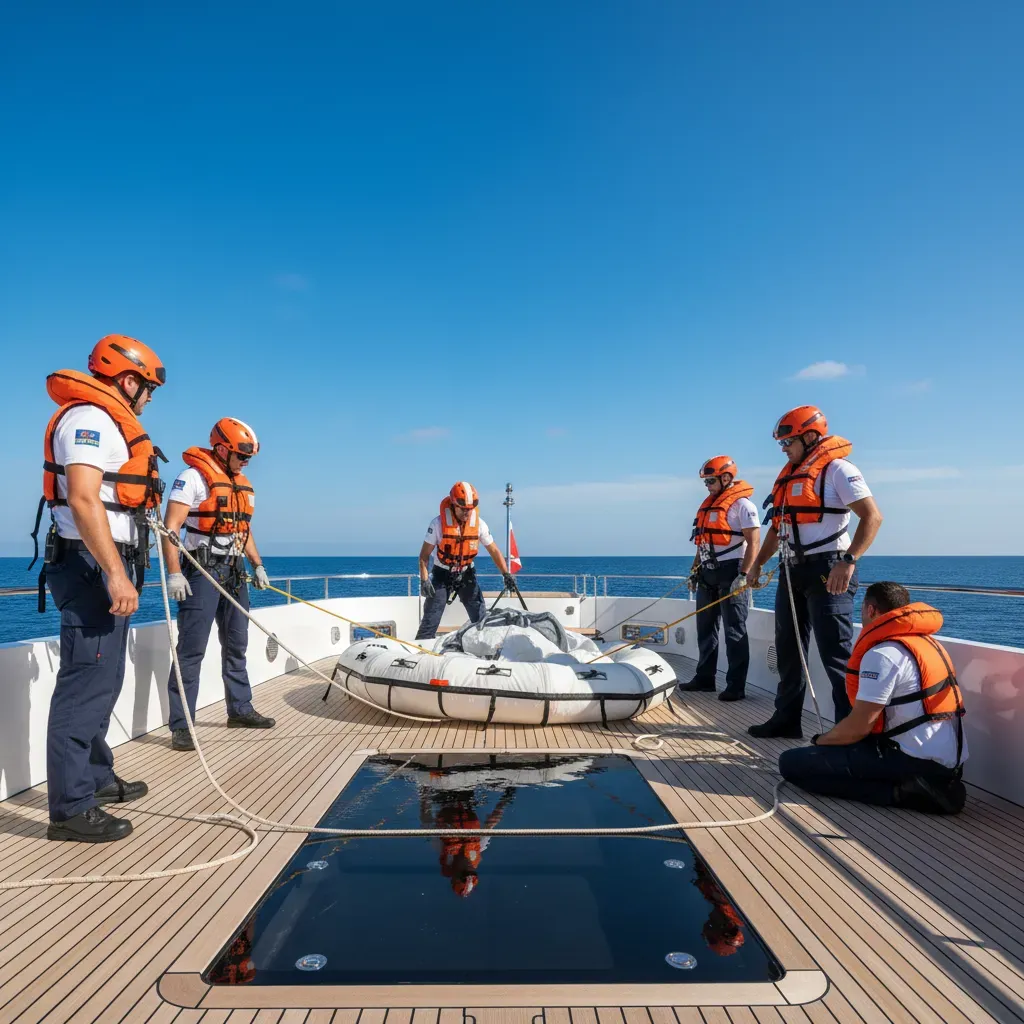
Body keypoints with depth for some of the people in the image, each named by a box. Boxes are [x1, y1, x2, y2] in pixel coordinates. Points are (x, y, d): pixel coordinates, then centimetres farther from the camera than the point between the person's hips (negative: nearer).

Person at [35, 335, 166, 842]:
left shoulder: (106, 423, 21)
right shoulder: (89, 417, -11)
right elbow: (83, 500, -24)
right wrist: (115, 573, -29)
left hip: (105, 566, 11)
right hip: (92, 566, -11)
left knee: (102, 680, 18)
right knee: (87, 682, -8)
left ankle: (96, 778, 30)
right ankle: (70, 809, -1)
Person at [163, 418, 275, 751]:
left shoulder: (243, 485, 15)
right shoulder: (193, 477, -10)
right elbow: (171, 526, -16)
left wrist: (257, 565, 15)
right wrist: (174, 573, -22)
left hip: (235, 573, 8)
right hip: (202, 571, -8)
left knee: (236, 646, 16)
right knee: (192, 649, -6)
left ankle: (240, 710, 29)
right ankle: (181, 726, 0)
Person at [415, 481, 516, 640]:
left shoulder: (479, 524, -10)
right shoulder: (439, 523, -18)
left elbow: (494, 551, -2)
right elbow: (425, 554, -12)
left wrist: (506, 574, -12)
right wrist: (424, 580, -22)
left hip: (466, 574, 3)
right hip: (442, 575, -3)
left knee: (482, 617, 3)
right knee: (430, 619, -6)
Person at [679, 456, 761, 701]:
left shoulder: (742, 504, -9)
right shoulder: (709, 504, 16)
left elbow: (753, 543, -15)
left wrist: (743, 576, -21)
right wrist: (695, 568, 18)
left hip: (730, 573, -9)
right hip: (708, 573, 9)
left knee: (735, 632, -3)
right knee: (705, 628, 13)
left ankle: (736, 686, 1)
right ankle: (704, 678, 23)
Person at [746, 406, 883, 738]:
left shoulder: (836, 468, -9)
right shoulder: (789, 475, 17)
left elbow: (872, 516, -17)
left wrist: (848, 560, -27)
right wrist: (758, 563, 18)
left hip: (826, 572, -9)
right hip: (792, 571, 9)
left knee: (835, 653, -7)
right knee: (788, 648, 15)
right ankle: (786, 719, 27)